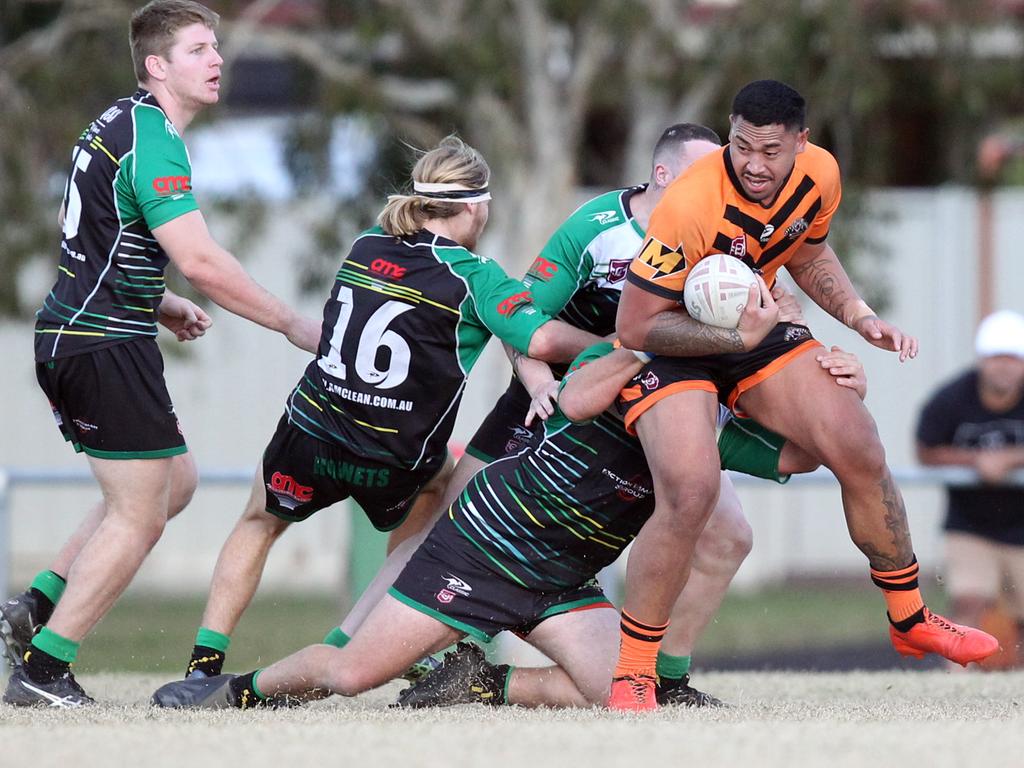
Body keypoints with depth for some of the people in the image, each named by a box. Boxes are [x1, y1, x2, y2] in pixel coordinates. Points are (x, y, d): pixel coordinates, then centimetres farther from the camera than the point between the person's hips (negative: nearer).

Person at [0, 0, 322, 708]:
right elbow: (199, 259, -25)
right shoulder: (150, 138, -17)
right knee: (139, 516, -4)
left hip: (71, 338, 10)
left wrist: (159, 304, 19)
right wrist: (292, 324, -18)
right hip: (106, 345, -10)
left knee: (175, 482, 19)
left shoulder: (121, 124, 16)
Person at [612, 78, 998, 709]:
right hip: (669, 347, -6)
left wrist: (861, 318, 0)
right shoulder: (690, 207, -33)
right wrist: (737, 337, -33)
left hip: (754, 327, 6)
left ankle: (910, 620, 21)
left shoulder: (820, 175, -12)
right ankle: (632, 676, -11)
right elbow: (635, 327, -28)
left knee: (861, 451, -2)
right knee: (690, 494, -26)